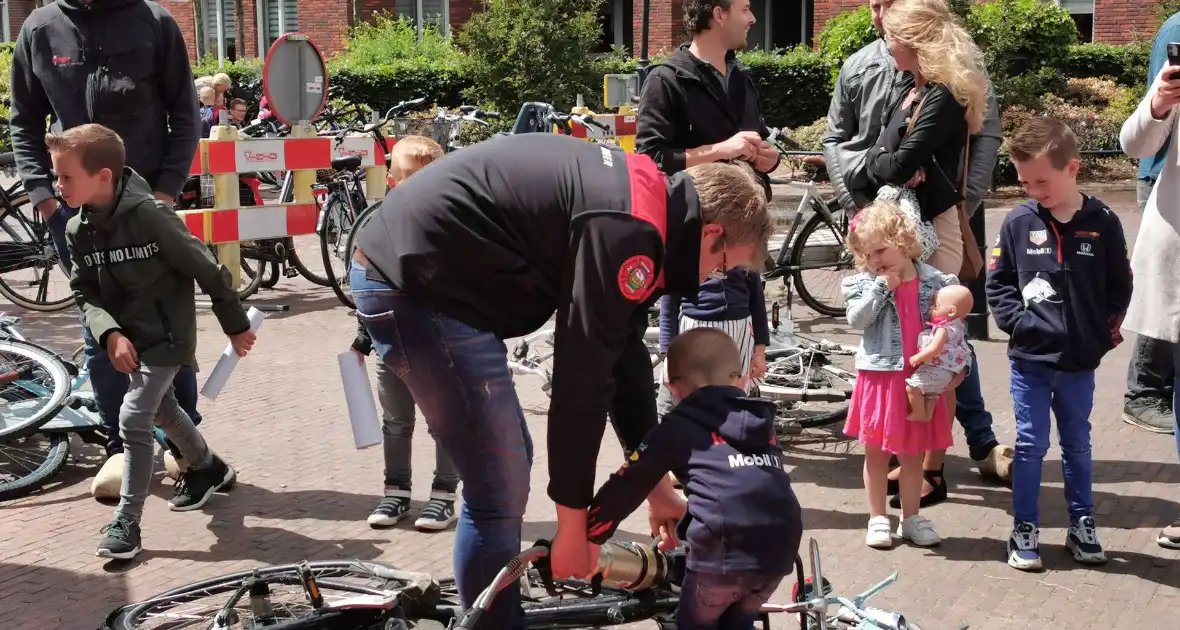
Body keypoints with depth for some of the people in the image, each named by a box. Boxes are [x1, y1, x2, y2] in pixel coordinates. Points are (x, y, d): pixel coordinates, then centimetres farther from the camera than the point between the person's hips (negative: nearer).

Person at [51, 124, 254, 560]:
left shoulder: (149, 215, -25)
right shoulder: (78, 230, -5)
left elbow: (206, 269, -17)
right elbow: (85, 292, 1)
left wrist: (236, 325, -9)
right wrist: (110, 334, -19)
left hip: (166, 336, -8)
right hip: (129, 339, 8)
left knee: (133, 419, -12)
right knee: (161, 409, 23)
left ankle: (126, 521, -1)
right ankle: (208, 468, 49)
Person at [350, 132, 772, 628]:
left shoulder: (637, 197, 12)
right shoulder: (626, 229, -19)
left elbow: (623, 356, 18)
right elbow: (582, 378, -18)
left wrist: (658, 486, 23)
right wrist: (574, 524, -9)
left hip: (413, 268, 11)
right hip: (415, 283, -11)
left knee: (509, 462, 18)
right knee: (500, 492, -5)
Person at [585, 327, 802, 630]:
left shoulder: (679, 426, 9)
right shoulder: (761, 421, 24)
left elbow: (626, 487, 12)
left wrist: (587, 537, 24)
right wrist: (684, 530, 44)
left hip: (723, 553, -4)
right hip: (780, 552, 5)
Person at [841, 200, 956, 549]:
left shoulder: (935, 281, -1)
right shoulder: (865, 283, -2)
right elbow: (856, 319, -15)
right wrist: (881, 287, -19)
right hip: (880, 375, -1)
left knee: (913, 453, 12)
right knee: (876, 452, 8)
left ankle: (911, 518, 25)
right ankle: (878, 519, 20)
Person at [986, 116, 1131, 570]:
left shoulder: (1102, 223, -5)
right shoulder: (1018, 223, -5)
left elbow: (1119, 288, 2)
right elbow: (997, 284, 1)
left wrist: (1103, 334, -5)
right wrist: (1019, 322, -11)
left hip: (1079, 361, 1)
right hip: (1029, 359, 0)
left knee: (1077, 444, 15)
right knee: (1030, 445, 5)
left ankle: (1082, 525, 27)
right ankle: (1024, 529, 16)